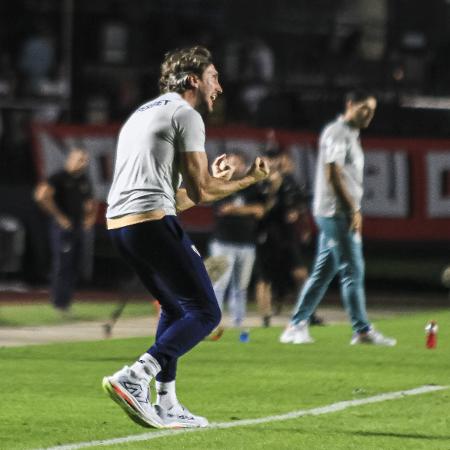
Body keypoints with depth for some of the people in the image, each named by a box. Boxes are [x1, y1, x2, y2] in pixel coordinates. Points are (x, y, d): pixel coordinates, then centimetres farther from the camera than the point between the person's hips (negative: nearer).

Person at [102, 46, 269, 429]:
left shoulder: (143, 113, 27)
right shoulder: (186, 115, -2)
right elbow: (201, 192, -6)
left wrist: (212, 181, 37)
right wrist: (250, 180, 7)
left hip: (118, 223, 10)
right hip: (153, 221, -9)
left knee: (176, 308, 23)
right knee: (205, 313, -6)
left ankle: (166, 405, 17)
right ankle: (133, 379, -22)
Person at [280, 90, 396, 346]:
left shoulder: (351, 136, 20)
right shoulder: (337, 133, -10)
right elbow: (333, 174, -17)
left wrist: (354, 211, 14)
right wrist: (353, 210, -18)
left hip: (344, 213, 10)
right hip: (337, 212, -10)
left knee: (323, 272, 9)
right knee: (353, 270, -8)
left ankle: (297, 326, 10)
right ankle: (362, 331, -7)